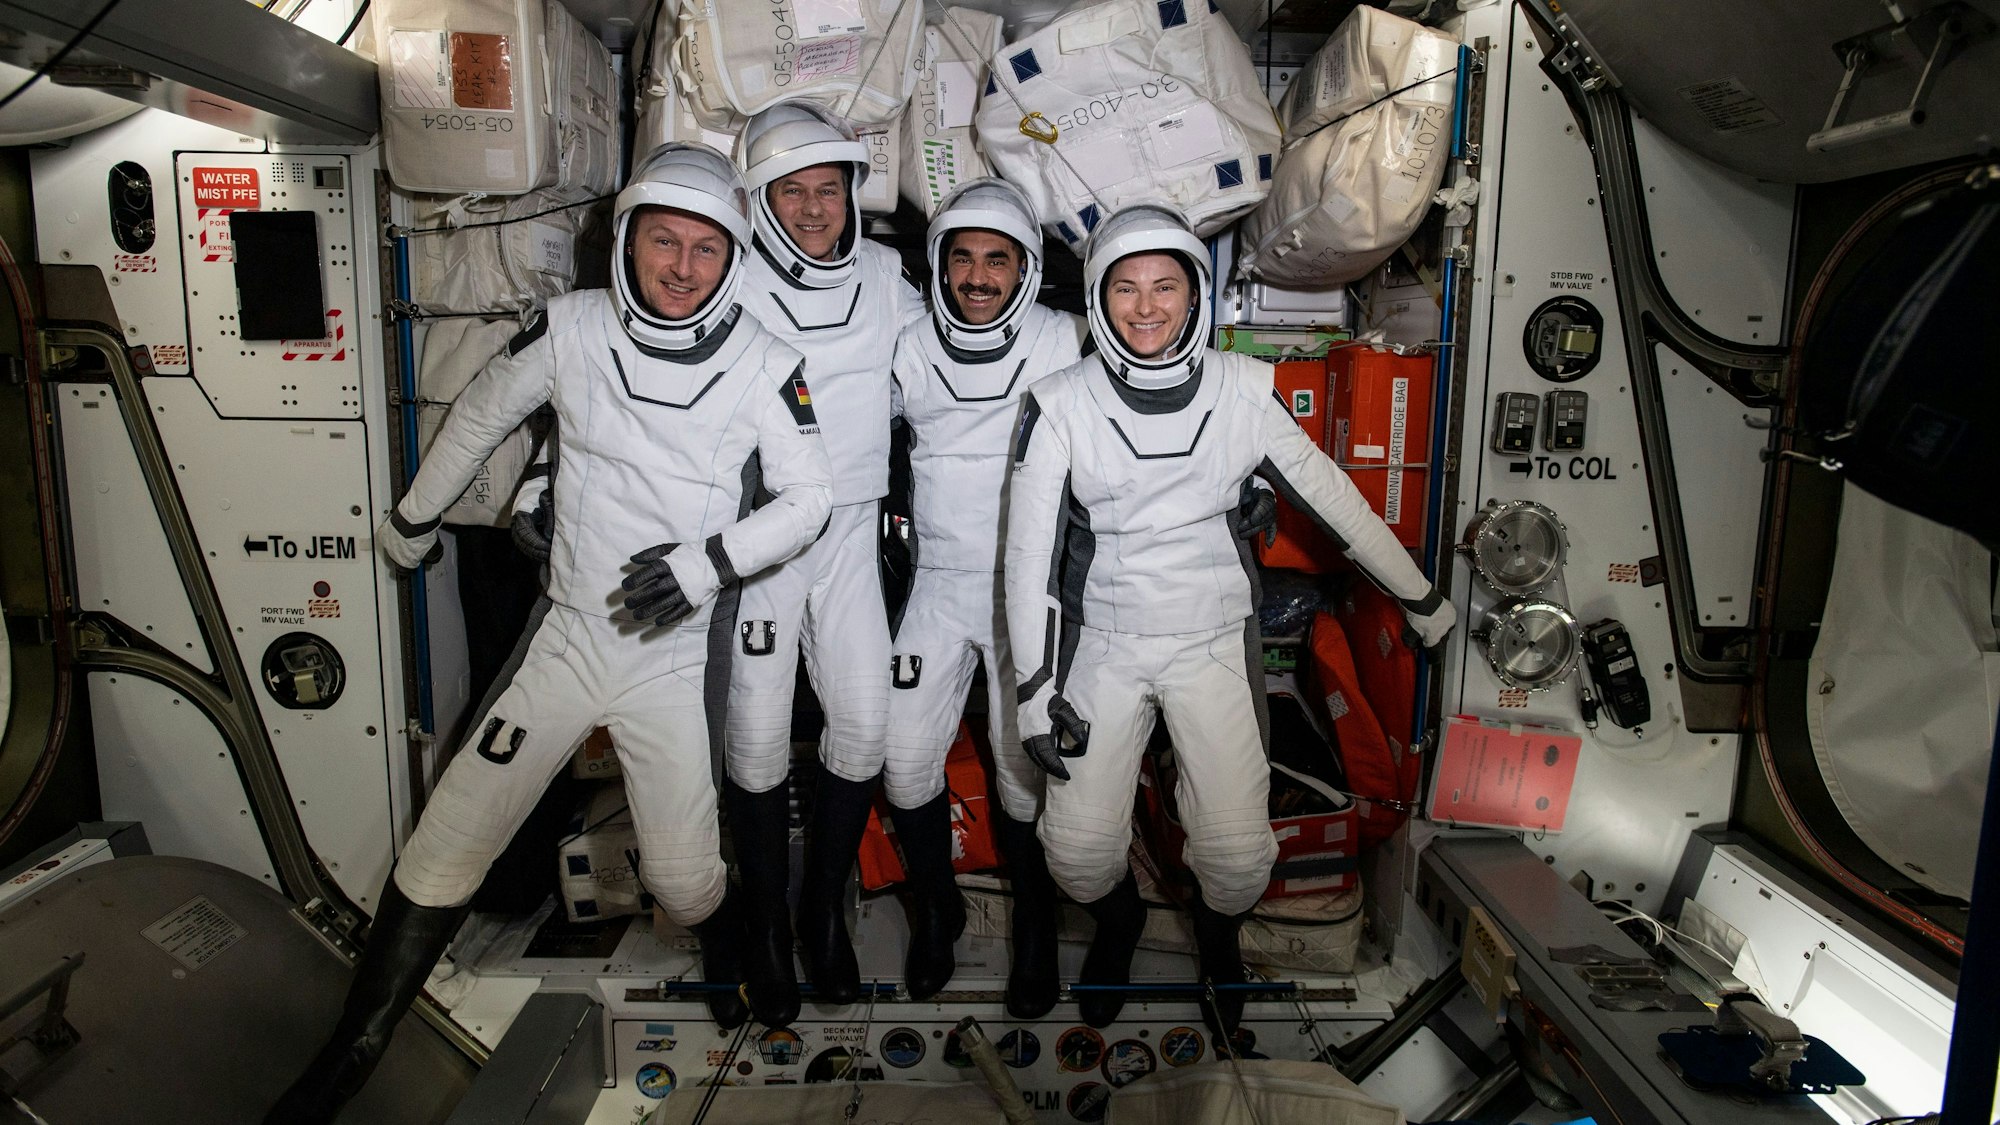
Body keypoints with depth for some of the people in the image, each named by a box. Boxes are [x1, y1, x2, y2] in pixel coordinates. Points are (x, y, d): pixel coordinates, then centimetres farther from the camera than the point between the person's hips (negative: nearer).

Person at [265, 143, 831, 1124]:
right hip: (566, 635, 1)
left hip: (673, 656, -1)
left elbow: (809, 496, -4)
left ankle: (732, 967, 37)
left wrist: (710, 559, -20)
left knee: (684, 879, 1)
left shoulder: (763, 365, -8)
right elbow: (482, 412, 12)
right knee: (443, 857, 0)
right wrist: (414, 515, 23)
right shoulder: (573, 327, -5)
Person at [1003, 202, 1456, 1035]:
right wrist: (1036, 689, -10)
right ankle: (1117, 921, 34)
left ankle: (1218, 935, 31)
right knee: (1077, 851, -5)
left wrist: (1420, 596, 14)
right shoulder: (1060, 406, -8)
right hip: (1104, 645, 0)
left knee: (1238, 853, -7)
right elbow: (1030, 552, -6)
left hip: (1215, 640, 0)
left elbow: (1329, 498, 4)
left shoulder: (1241, 390, -6)